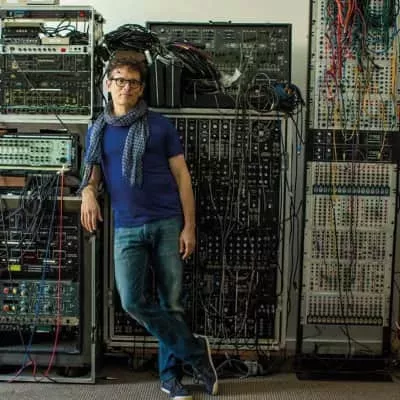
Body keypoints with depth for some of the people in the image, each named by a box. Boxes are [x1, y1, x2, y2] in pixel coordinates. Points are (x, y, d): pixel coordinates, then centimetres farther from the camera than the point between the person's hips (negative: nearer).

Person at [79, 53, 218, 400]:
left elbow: (182, 176, 1)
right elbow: (92, 172, 16)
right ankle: (195, 350, 5)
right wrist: (88, 192, -10)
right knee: (133, 301, -13)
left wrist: (189, 227, -5)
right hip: (127, 228, 2)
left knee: (172, 304, 4)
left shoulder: (160, 125, 2)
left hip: (168, 224, -1)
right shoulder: (97, 131, 12)